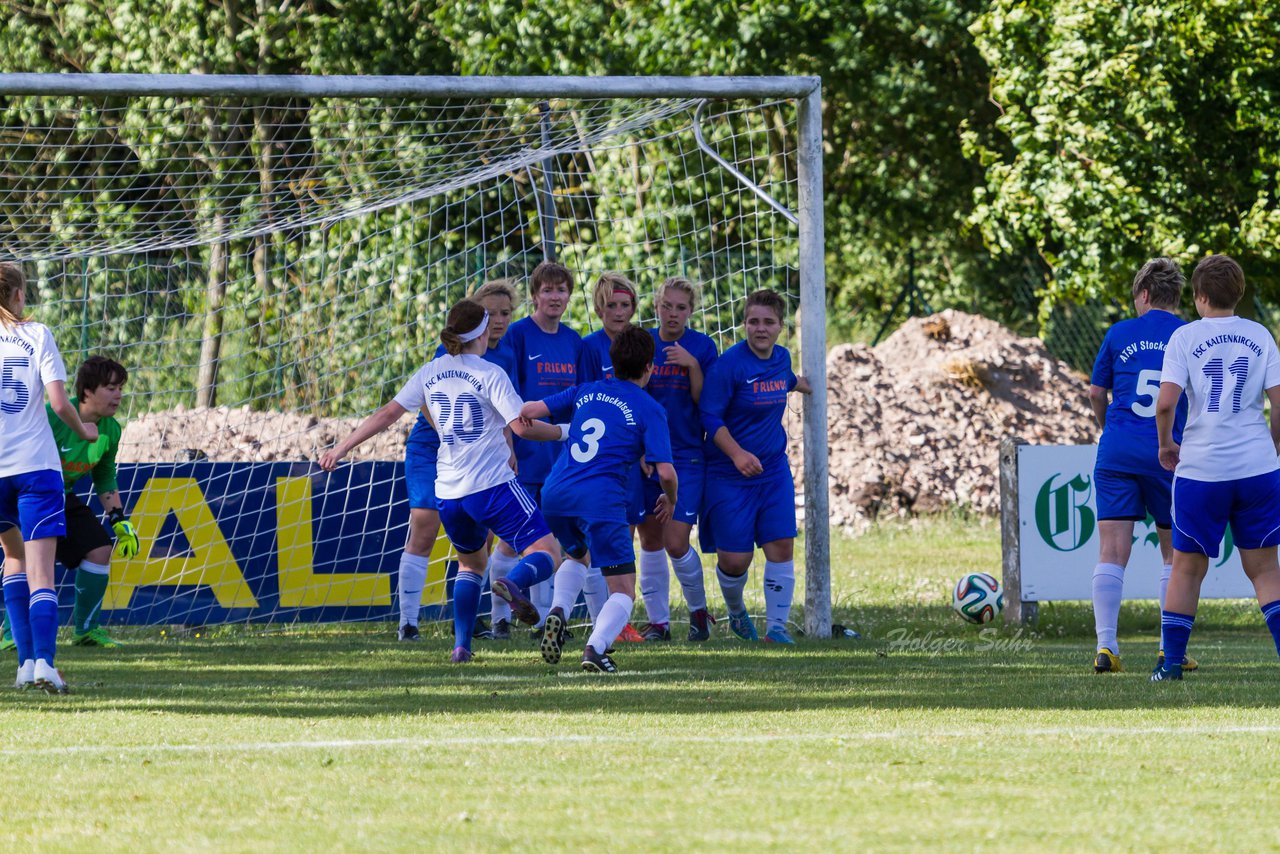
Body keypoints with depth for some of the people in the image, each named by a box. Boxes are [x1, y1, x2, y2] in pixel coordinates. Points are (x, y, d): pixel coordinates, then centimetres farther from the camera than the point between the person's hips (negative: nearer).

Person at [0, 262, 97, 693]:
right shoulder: (37, 335, -1)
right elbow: (58, 402, -7)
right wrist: (83, 431, 12)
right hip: (37, 464, -2)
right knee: (41, 573, -4)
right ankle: (43, 661, -22)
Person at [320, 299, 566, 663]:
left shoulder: (430, 373, 8)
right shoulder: (490, 374, -6)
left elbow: (387, 414, 6)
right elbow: (521, 426, -14)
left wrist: (340, 449, 11)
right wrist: (564, 432, 3)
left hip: (448, 492, 5)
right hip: (493, 483, -5)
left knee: (471, 562, 27)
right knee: (546, 554, -5)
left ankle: (461, 644, 11)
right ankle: (513, 582, -38)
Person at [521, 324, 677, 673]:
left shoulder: (586, 392, 16)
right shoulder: (649, 409, 3)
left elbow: (528, 411, 13)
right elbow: (665, 471, -5)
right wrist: (669, 500, 17)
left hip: (555, 495, 5)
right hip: (601, 499, -5)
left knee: (577, 554, 35)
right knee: (624, 591, 1)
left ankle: (558, 611, 6)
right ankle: (596, 647, -27)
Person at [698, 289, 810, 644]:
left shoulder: (781, 358, 4)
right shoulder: (729, 364, -17)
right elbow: (710, 417, -17)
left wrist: (807, 385, 46)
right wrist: (737, 454, -27)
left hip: (774, 471, 5)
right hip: (730, 477, -5)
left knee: (782, 547, -4)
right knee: (735, 558, -4)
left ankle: (777, 626, 6)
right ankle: (736, 612, 27)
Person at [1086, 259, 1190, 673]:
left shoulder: (1120, 334, 5)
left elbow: (1096, 393, 12)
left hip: (1117, 452, 1)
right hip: (1167, 454, -1)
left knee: (1112, 553, -1)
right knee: (1175, 553, 12)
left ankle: (1105, 645, -12)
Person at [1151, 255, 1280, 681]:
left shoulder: (1185, 336, -2)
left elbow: (1165, 402, -11)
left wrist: (1166, 444, 6)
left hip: (1201, 469, -1)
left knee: (1188, 567, 10)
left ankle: (1171, 660, 11)